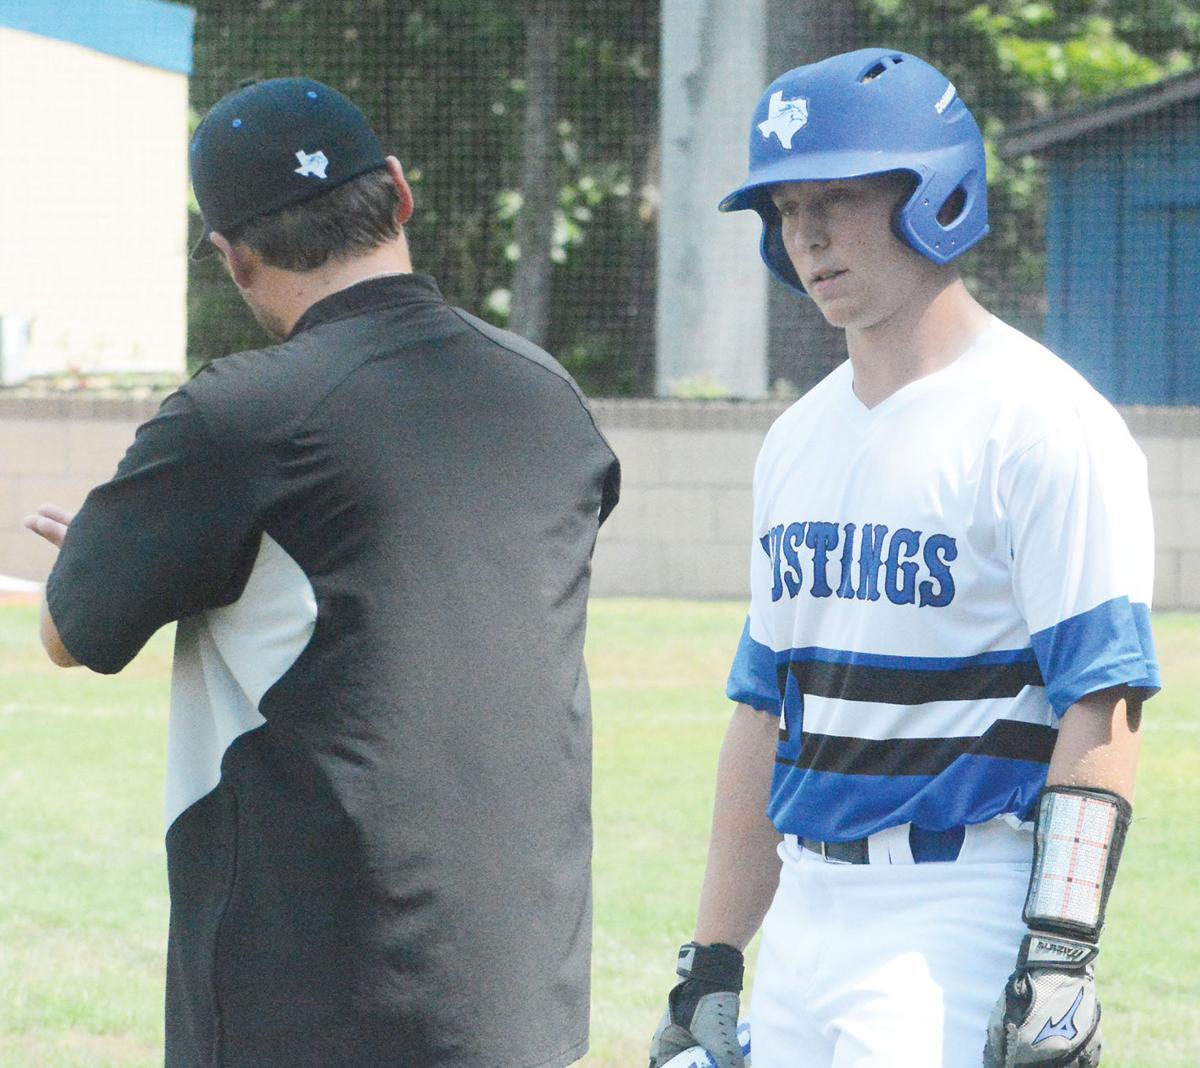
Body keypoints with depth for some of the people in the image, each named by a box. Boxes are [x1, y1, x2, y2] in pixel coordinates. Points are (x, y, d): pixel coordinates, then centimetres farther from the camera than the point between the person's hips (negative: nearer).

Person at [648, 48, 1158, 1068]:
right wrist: (712, 963, 17)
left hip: (961, 925, -8)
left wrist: (1060, 957, -23)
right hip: (804, 920, 8)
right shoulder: (800, 440, 16)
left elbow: (1102, 705, -15)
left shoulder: (1043, 426, -9)